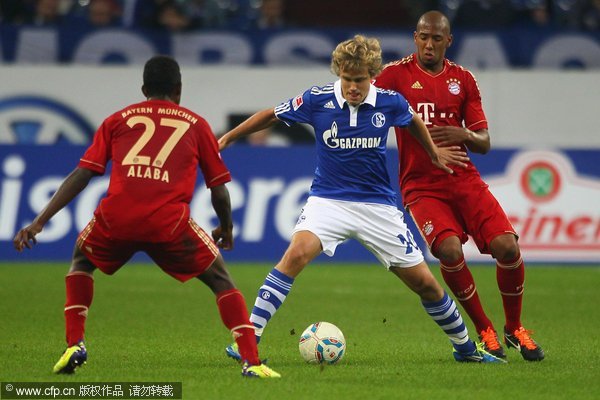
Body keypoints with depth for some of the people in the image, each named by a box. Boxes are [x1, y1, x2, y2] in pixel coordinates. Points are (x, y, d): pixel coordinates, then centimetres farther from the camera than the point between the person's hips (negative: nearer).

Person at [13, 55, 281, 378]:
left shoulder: (118, 120, 23)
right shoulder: (196, 124, 21)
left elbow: (82, 175, 14)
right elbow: (219, 191, 20)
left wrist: (39, 222, 14)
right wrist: (226, 230, 39)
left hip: (116, 218, 1)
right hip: (170, 222, -1)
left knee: (82, 260, 32)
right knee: (221, 280, 17)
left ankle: (74, 346, 18)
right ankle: (252, 362, 1)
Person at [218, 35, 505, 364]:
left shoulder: (390, 102, -6)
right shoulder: (317, 100, -10)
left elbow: (414, 121, 18)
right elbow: (271, 116, 5)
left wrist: (434, 153, 30)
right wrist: (227, 138, 9)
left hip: (377, 206, 2)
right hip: (328, 200, -2)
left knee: (424, 282, 4)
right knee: (297, 252, -31)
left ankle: (465, 348, 27)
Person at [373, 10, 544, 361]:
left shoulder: (463, 79, 8)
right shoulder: (397, 74, 1)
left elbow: (484, 143, 9)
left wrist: (463, 135, -13)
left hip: (463, 179, 3)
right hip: (420, 185, -3)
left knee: (507, 246, -14)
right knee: (449, 250, -27)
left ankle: (514, 329, 9)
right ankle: (484, 330, -6)